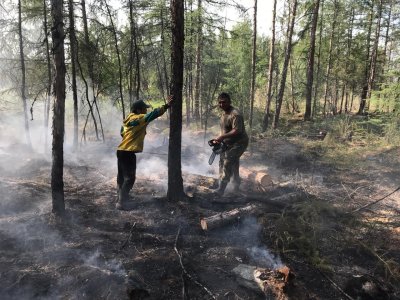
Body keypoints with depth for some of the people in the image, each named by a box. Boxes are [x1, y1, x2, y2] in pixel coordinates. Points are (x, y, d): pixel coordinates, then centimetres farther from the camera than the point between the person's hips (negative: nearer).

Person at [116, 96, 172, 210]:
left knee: (122, 177, 17)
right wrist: (166, 106, -27)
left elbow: (122, 133, 23)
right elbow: (153, 114, -24)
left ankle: (122, 200, 29)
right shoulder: (138, 118, -14)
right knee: (129, 178, -4)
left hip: (122, 151, 10)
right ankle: (122, 203, 1)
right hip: (128, 153, -10)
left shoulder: (128, 119, 14)